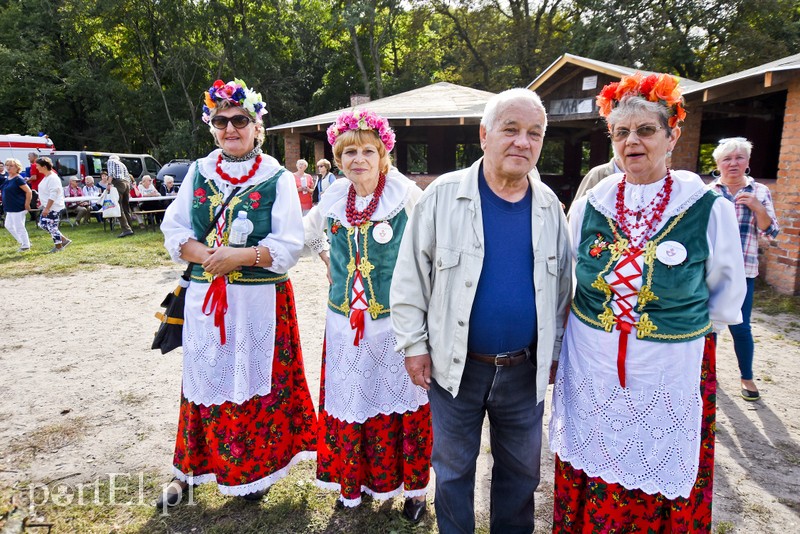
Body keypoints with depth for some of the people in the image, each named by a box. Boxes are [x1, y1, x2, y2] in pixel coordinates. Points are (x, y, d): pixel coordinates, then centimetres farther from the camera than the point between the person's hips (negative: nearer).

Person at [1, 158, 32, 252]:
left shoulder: (18, 179, -15)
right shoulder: (6, 179, 11)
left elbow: (28, 191, -19)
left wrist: (27, 205, -17)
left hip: (18, 208, -10)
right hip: (10, 209, 10)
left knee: (19, 227, -2)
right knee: (8, 225, 17)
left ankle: (26, 246, 11)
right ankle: (22, 241, 29)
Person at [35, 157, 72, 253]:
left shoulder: (53, 178, -19)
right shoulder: (46, 177, 13)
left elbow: (53, 195, -24)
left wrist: (47, 208, -24)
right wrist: (45, 207, 23)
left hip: (54, 207, -11)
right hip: (48, 207, 11)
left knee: (52, 227, -4)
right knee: (42, 224, 13)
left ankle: (58, 246, 11)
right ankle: (64, 240, 17)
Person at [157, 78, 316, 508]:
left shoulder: (277, 178, -2)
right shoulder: (198, 173, 9)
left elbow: (289, 246, -8)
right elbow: (174, 230, 7)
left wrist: (239, 256, -18)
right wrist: (205, 255, -12)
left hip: (261, 299, -3)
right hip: (205, 296, 3)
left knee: (256, 380, 7)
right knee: (203, 379, 12)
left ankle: (255, 469, 27)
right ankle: (189, 469, 30)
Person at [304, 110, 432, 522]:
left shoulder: (406, 195, -10)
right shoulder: (333, 199, 4)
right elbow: (309, 233, 24)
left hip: (396, 320, -4)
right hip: (346, 321, 4)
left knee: (401, 403, 7)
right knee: (349, 401, 15)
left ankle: (414, 486, 28)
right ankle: (353, 483, 36)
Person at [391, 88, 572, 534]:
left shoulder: (549, 205, 0)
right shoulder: (444, 195, -10)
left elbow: (561, 285, 9)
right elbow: (411, 276, -6)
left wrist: (554, 352, 10)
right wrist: (415, 344, -6)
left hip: (526, 368, 3)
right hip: (457, 364, -2)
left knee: (521, 470, 21)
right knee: (454, 467, 17)